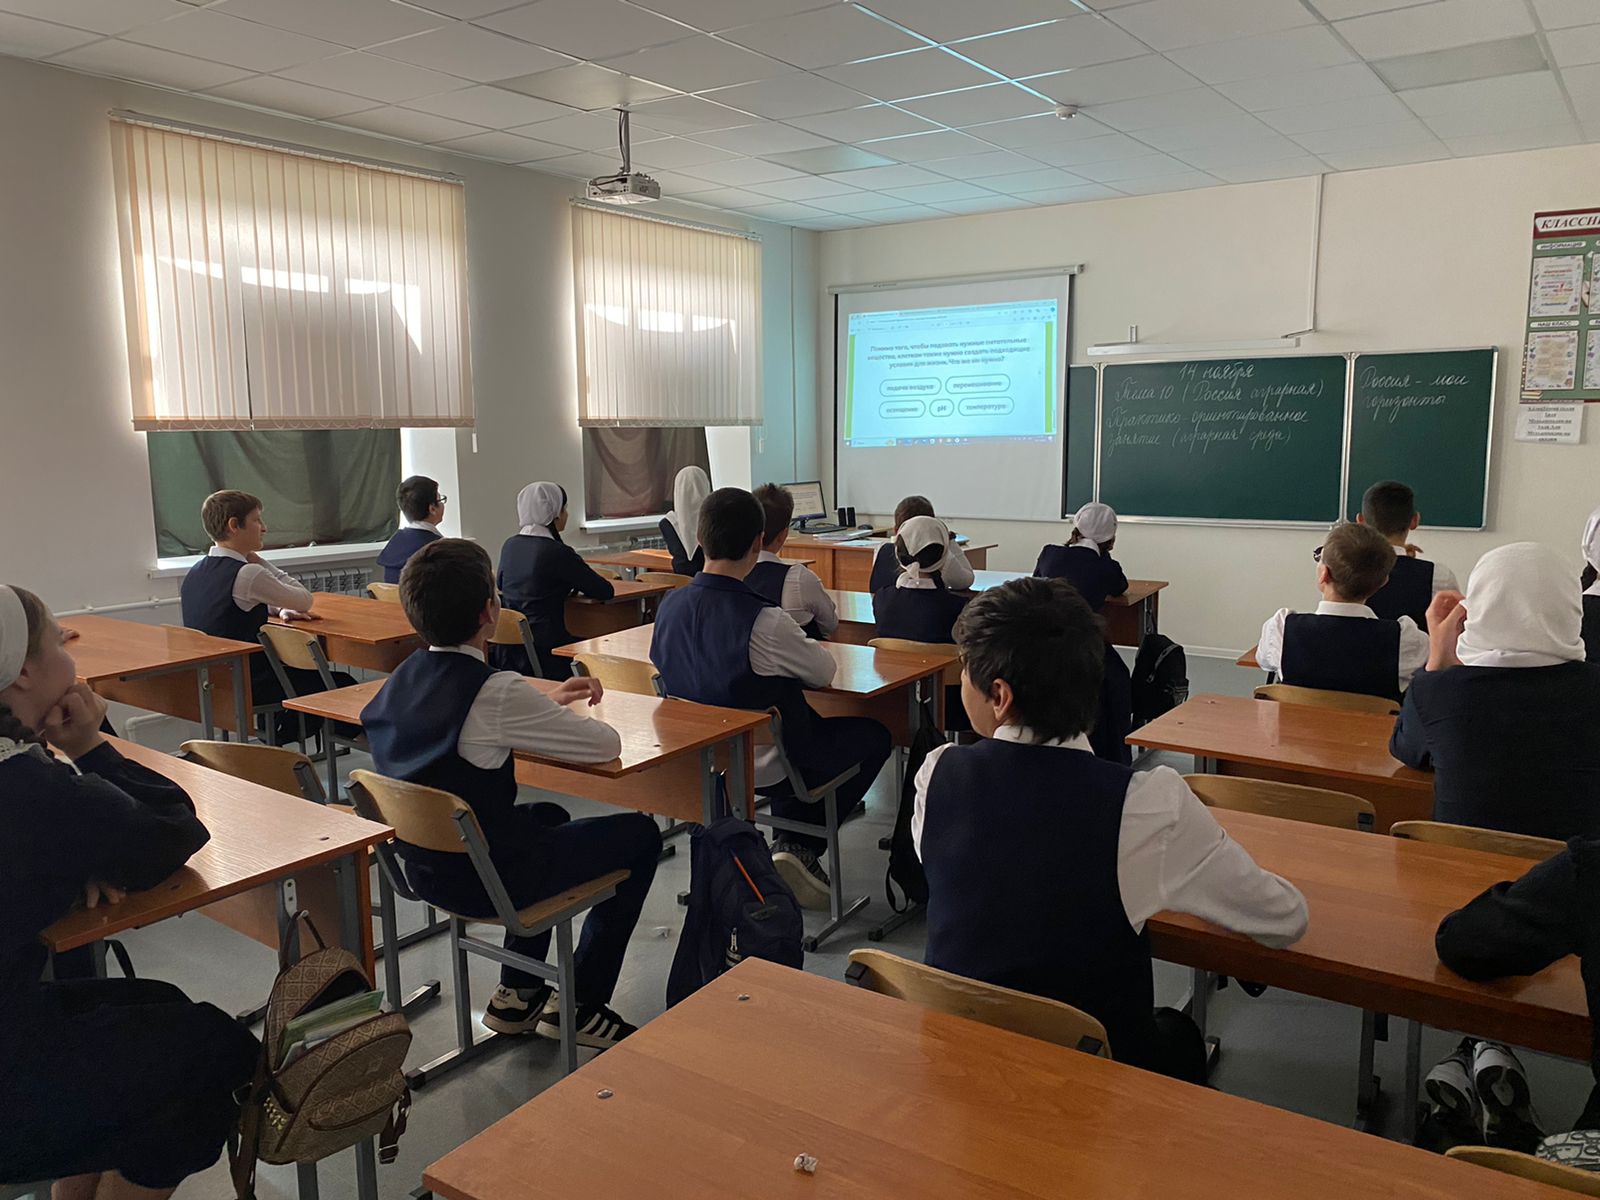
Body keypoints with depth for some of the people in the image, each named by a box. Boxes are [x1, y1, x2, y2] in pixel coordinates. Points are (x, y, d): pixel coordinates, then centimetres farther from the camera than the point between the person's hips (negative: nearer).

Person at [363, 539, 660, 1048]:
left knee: (548, 815, 33)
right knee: (639, 834, 6)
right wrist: (560, 715, 0)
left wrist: (547, 703, 12)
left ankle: (517, 993, 33)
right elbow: (607, 744, -20)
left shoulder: (404, 677, -1)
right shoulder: (495, 691, -26)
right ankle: (579, 1006, 14)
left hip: (423, 866, 8)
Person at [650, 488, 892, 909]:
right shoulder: (765, 622, -30)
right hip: (765, 768, -7)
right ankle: (800, 847, 12)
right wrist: (813, 649, 8)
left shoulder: (669, 605, -10)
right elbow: (825, 673, -15)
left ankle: (790, 845, 25)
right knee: (873, 735, 15)